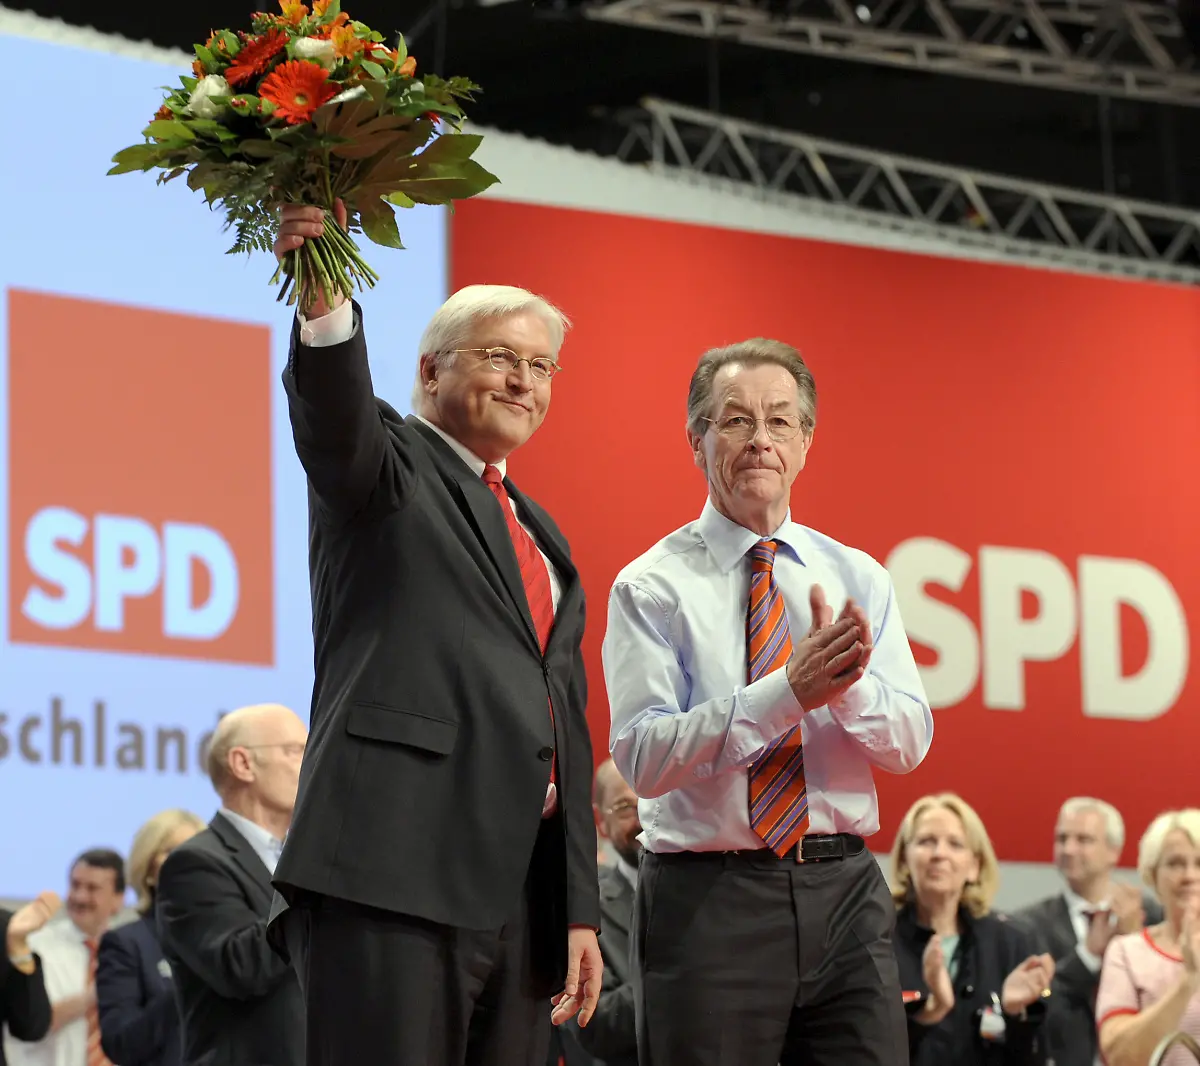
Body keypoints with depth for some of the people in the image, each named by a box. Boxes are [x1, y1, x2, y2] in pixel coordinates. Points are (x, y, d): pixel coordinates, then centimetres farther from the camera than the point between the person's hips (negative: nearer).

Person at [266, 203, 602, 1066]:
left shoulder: (541, 538, 25)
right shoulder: (387, 466, 5)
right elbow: (334, 411, -19)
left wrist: (580, 908, 17)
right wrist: (323, 305, -41)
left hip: (523, 891, 7)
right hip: (394, 869, -7)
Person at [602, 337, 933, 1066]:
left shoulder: (858, 577, 11)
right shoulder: (653, 587, -2)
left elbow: (910, 742, 2)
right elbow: (643, 757, -14)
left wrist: (849, 681, -20)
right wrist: (790, 689, -24)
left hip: (846, 894, 3)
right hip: (708, 899, -3)